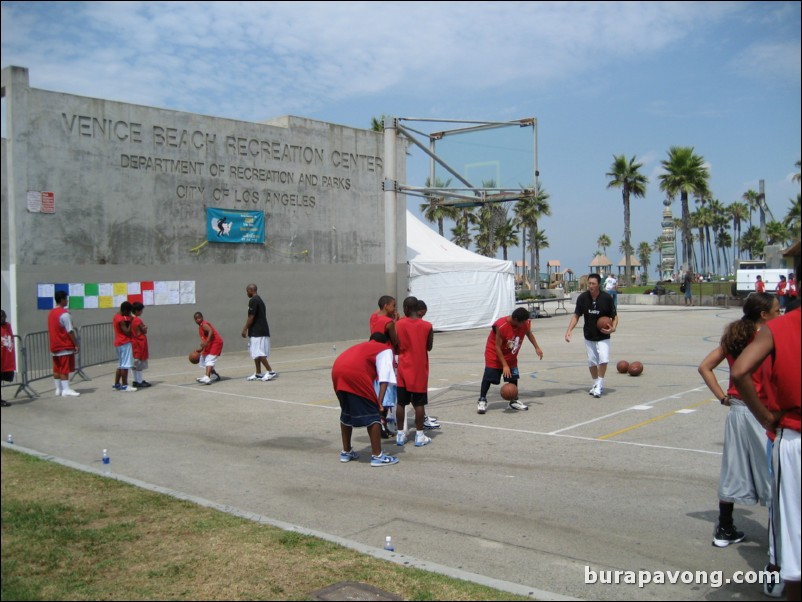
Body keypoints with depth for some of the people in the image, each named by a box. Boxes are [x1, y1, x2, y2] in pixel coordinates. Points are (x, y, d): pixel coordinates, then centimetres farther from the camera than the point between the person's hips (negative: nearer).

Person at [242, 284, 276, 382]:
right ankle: (258, 374, 15)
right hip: (261, 331, 10)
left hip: (257, 332, -10)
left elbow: (251, 317, -18)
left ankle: (270, 372, -11)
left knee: (258, 353, -9)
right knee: (256, 354, 13)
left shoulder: (253, 300, -12)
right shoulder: (259, 299, 18)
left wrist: (245, 329, -14)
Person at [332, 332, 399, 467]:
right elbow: (384, 377, 4)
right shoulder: (385, 349, 21)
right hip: (355, 372, -7)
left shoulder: (360, 346, 40)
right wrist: (379, 401, -2)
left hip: (337, 371, 7)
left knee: (346, 412, 23)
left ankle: (346, 452, 31)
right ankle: (377, 456, 5)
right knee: (372, 413, 4)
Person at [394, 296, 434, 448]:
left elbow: (396, 348, -2)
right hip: (420, 370, -1)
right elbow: (429, 347, 4)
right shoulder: (427, 326, -6)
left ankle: (400, 434, 12)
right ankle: (419, 435, 6)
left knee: (401, 403, 8)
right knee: (419, 403, 4)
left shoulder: (399, 325, -6)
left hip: (404, 369, 1)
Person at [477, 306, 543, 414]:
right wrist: (504, 365, -27)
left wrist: (537, 347, 4)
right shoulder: (501, 326, -34)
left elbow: (529, 334, 9)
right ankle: (482, 400, 5)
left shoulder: (526, 323, -17)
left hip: (511, 356, 5)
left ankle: (513, 401, 19)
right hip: (495, 354, -5)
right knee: (488, 377, -7)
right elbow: (497, 347, -27)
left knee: (513, 377, 5)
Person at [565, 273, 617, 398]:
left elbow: (614, 316, -5)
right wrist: (569, 330, -12)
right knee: (591, 361, 10)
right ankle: (596, 384, 30)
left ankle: (600, 385, -2)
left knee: (603, 359, -18)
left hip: (603, 336, -3)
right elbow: (576, 315, 0)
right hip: (589, 335, 3)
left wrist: (613, 328, -23)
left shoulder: (607, 298, -15)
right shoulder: (582, 298, -9)